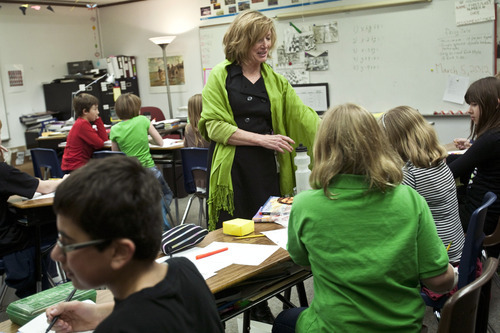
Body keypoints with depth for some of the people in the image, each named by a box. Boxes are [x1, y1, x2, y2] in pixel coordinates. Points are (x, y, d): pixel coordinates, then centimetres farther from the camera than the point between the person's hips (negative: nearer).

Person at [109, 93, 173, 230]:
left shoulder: (115, 129, -2)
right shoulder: (143, 120, -5)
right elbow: (160, 142, 3)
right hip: (149, 171, -2)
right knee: (167, 194, 23)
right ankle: (161, 210, -4)